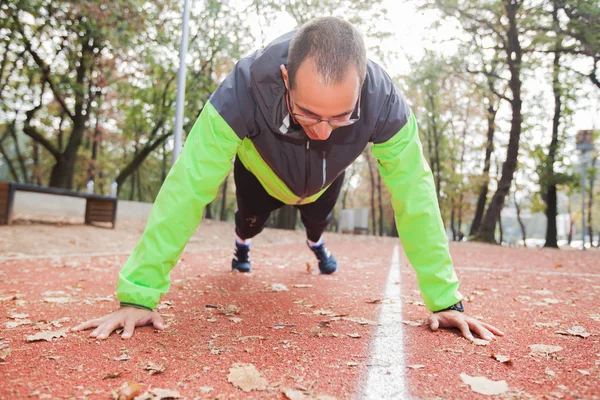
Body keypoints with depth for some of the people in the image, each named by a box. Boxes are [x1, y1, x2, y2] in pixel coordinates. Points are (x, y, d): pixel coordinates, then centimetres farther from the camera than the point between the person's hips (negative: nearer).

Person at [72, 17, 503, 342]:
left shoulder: (383, 100, -42)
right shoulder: (243, 91, -46)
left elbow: (415, 197, -36)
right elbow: (187, 189, -46)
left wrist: (446, 299, -34)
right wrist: (138, 295, -46)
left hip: (324, 180, 2)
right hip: (261, 170, -1)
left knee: (318, 218, 20)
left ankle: (316, 243, 59)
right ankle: (242, 245, 52)